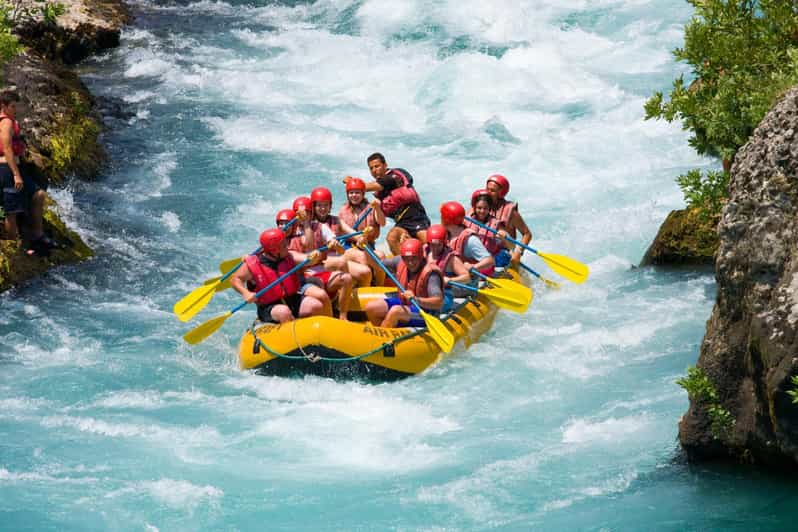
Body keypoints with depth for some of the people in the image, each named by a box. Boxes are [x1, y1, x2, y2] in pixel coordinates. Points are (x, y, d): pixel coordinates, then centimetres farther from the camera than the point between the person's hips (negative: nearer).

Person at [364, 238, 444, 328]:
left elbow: (439, 302, -34)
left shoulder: (430, 273, -25)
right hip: (404, 304, 8)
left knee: (395, 311, -33)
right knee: (370, 307, -6)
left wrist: (416, 299, -50)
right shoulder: (400, 262, -4)